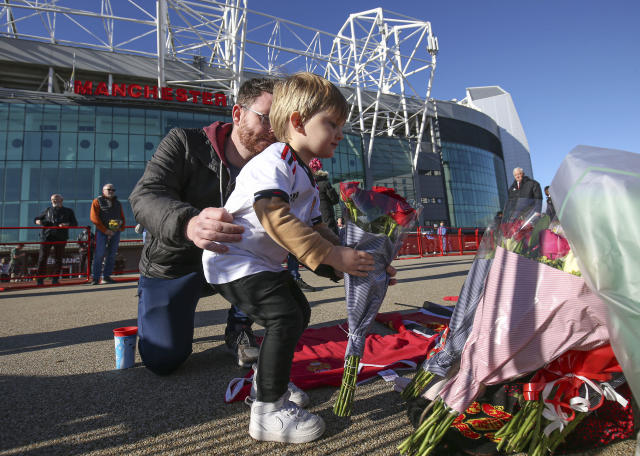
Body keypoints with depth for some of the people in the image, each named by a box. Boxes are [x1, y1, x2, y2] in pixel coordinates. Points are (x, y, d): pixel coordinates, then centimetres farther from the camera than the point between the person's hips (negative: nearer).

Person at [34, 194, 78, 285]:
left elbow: (75, 223, 9)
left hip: (60, 238, -1)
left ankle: (55, 279, 8)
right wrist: (38, 221, 1)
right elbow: (36, 219, 26)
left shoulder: (68, 211, 15)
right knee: (42, 258, -6)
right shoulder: (48, 210, 20)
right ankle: (40, 279, -1)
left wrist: (66, 224, -12)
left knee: (58, 259, 0)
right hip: (47, 236, 1)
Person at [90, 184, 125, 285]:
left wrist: (121, 228, -1)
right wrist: (105, 230, -13)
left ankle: (106, 276, 13)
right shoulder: (97, 201, 3)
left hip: (115, 232, 5)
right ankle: (96, 278, -2)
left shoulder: (118, 203, 18)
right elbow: (94, 217, -6)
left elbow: (122, 218, 19)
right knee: (99, 254, -7)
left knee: (111, 255, 5)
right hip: (102, 232, -5)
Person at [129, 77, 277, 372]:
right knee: (163, 360, -11)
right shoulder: (184, 143, -16)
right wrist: (188, 223, -51)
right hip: (171, 267, -1)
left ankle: (239, 329, -7)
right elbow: (144, 196, -29)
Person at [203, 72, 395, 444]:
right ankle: (268, 411, -4)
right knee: (285, 318, -20)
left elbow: (315, 227, 13)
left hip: (264, 262, 11)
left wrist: (347, 255, 0)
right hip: (234, 259, -10)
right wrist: (332, 256, -35)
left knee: (299, 311, 16)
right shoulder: (274, 162, -21)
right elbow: (277, 220, -34)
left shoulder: (306, 177, 11)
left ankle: (271, 381, 35)